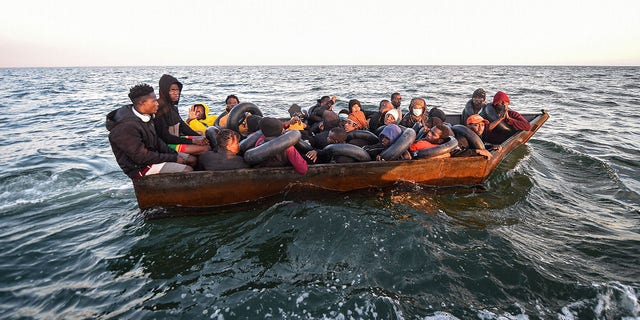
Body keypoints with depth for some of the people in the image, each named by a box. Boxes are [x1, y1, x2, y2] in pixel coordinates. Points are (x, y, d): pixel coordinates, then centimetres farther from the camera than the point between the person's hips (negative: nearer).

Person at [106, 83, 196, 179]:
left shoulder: (144, 116, 0)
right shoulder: (126, 127, -28)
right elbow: (142, 157, -25)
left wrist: (174, 154, -1)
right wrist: (173, 158, -19)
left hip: (152, 154, 10)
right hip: (139, 167, -9)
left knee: (192, 160, 6)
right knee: (187, 170, -21)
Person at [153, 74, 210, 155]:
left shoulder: (172, 106, 6)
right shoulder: (160, 108, -20)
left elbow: (182, 124, 14)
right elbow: (165, 137, -21)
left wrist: (200, 136, 3)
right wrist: (191, 141, -20)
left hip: (176, 138, 9)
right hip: (167, 145, -9)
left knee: (207, 141, 7)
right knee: (205, 148, -18)